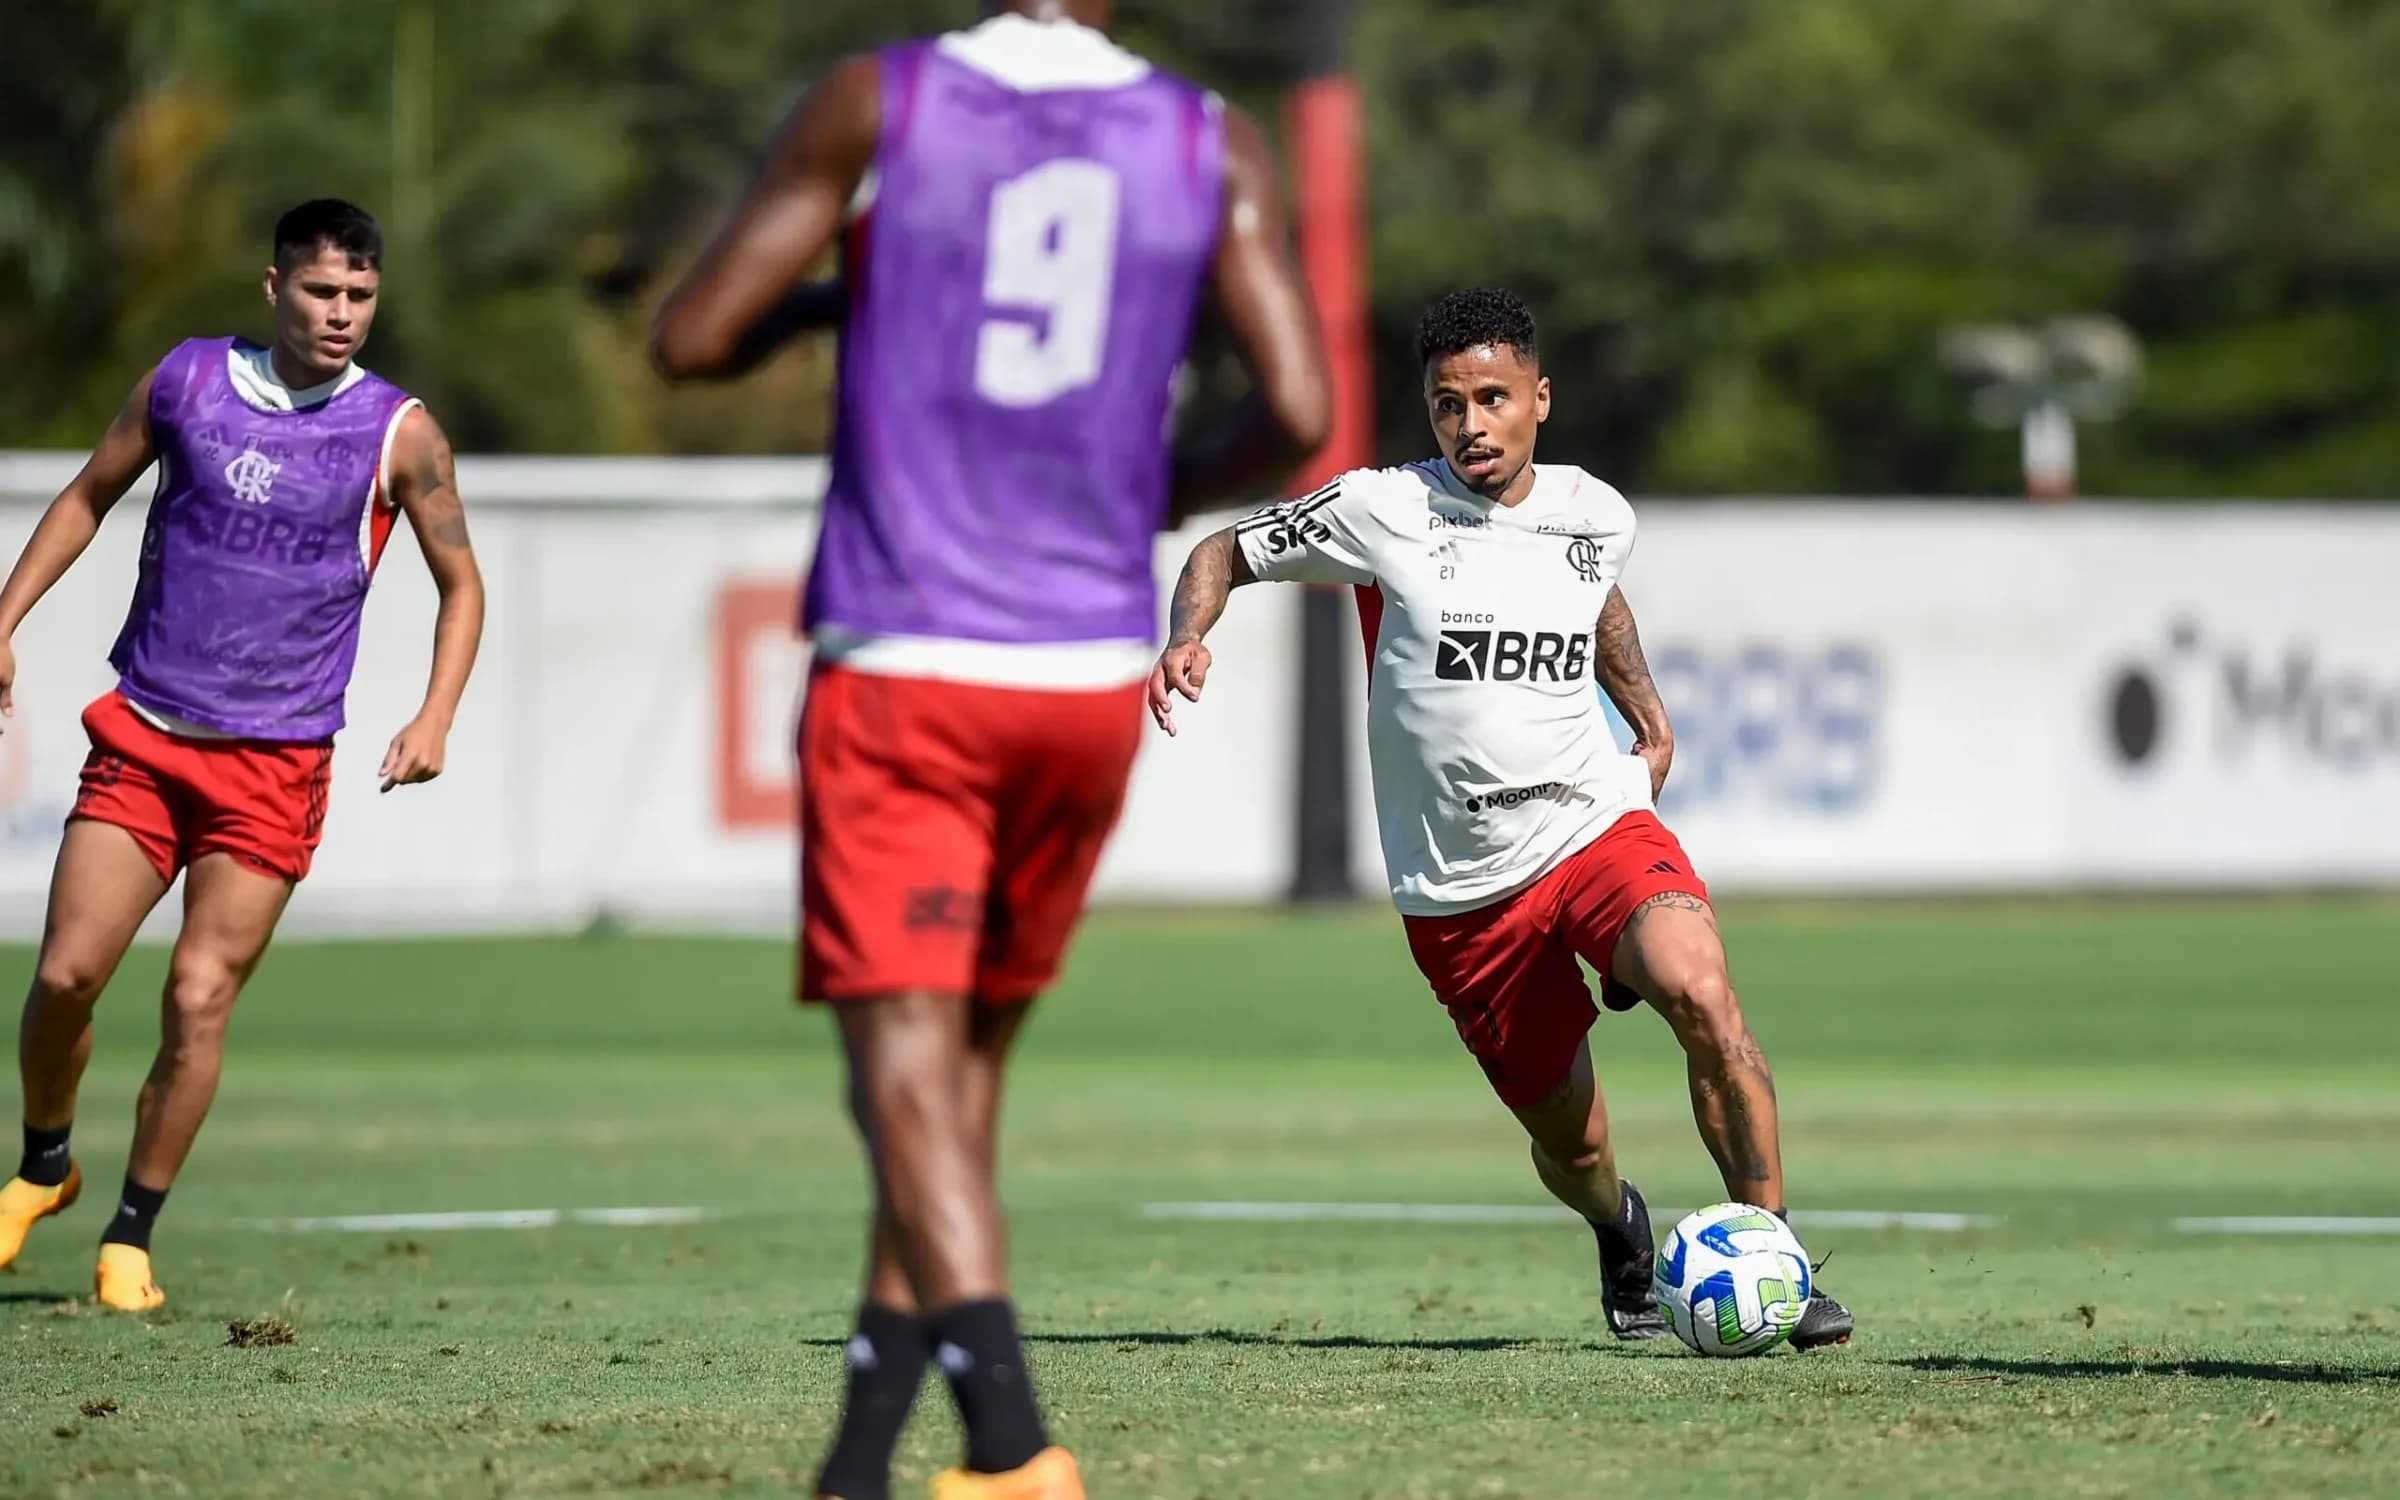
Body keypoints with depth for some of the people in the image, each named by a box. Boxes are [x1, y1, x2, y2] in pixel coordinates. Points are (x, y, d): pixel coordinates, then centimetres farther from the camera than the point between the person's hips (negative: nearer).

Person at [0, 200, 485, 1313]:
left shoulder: (398, 432, -3)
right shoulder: (185, 382, 2)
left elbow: (460, 583, 7)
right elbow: (91, 493, 16)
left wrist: (436, 715, -7)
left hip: (277, 763, -2)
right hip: (142, 736, 2)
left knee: (198, 1001, -8)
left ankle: (130, 1238, 8)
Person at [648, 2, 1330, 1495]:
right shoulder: (1216, 149, 3)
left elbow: (689, 343, -2)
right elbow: (1297, 414, -4)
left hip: (902, 671, -3)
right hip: (1094, 676, 3)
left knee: (907, 1073, -9)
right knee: (968, 1058, 18)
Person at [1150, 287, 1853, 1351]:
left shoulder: (1595, 515, 4)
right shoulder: (1384, 512, -7)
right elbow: (1224, 553, 5)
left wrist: (1652, 723, 23)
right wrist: (1187, 639, -14)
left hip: (1598, 826, 1)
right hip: (1459, 892, -1)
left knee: (1699, 993, -30)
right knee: (1568, 1142, 7)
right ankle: (1619, 1233, 44)